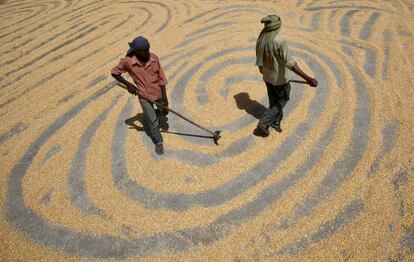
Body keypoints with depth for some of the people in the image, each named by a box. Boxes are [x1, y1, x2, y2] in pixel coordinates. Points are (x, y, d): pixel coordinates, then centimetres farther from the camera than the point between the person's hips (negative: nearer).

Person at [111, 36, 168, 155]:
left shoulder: (154, 58, -15)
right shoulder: (127, 61, -20)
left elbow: (161, 78, -8)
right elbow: (114, 73, -4)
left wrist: (164, 98, -7)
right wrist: (128, 84, -15)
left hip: (158, 92, 3)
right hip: (144, 96, -2)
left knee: (164, 112, 24)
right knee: (153, 122, 4)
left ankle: (150, 115, 58)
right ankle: (158, 142, 30)